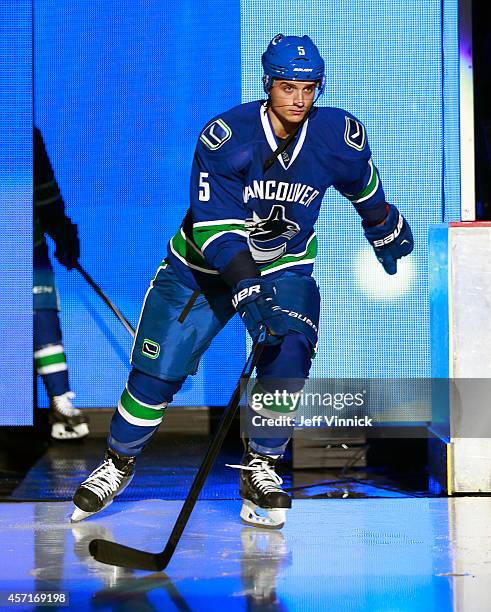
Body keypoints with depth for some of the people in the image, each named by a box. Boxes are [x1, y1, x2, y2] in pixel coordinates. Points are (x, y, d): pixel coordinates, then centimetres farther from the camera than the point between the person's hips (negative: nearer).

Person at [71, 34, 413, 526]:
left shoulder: (338, 136, -15)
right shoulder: (224, 138, -26)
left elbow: (364, 186, 9)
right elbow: (213, 225, -31)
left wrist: (387, 229, 24)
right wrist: (246, 288, -42)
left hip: (285, 267, 2)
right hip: (204, 265, -2)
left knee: (289, 354, -23)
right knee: (157, 370, -2)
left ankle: (260, 469, -4)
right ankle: (119, 463, 24)